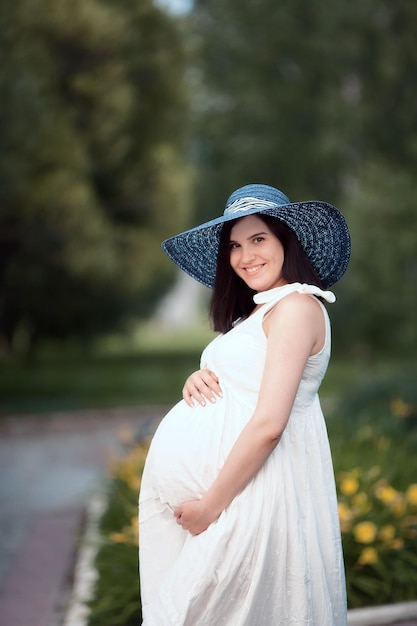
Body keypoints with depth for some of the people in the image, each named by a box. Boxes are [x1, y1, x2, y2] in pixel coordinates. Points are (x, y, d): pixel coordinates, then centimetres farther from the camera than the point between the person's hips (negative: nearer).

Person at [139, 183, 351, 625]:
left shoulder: (296, 305, -13)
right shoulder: (259, 310, 17)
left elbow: (269, 424, -21)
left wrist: (211, 505, -17)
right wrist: (199, 380, -1)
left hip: (249, 488, -9)